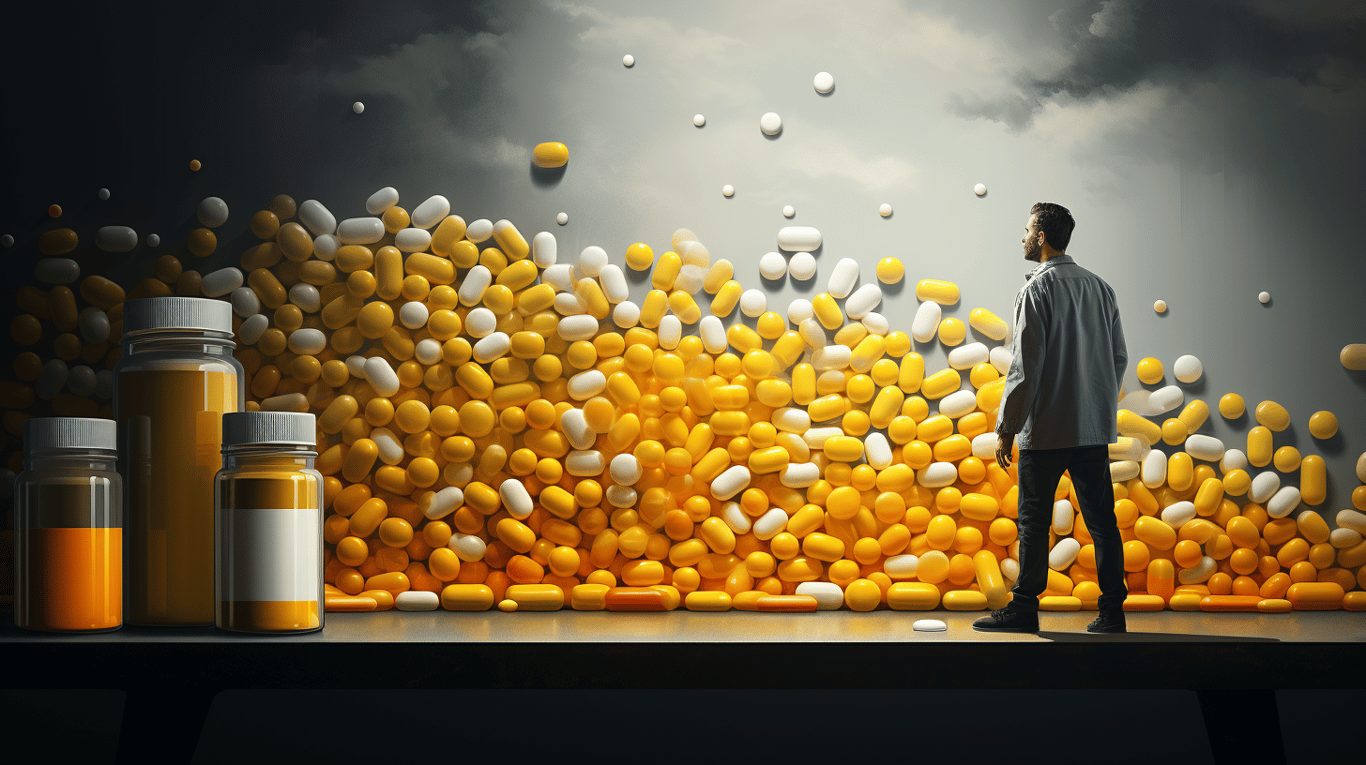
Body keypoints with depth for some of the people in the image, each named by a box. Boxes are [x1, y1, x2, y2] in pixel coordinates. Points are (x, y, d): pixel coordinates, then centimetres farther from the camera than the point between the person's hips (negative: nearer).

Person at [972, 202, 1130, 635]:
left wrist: (1006, 427, -8)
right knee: (1101, 518, 7)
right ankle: (1111, 610, 7)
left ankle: (1024, 607, 5)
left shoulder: (1037, 289, -9)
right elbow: (1119, 357, 14)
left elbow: (1025, 366, -14)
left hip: (1046, 428, -6)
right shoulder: (1100, 288, 10)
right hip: (1095, 426, 6)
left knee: (1034, 519, 1)